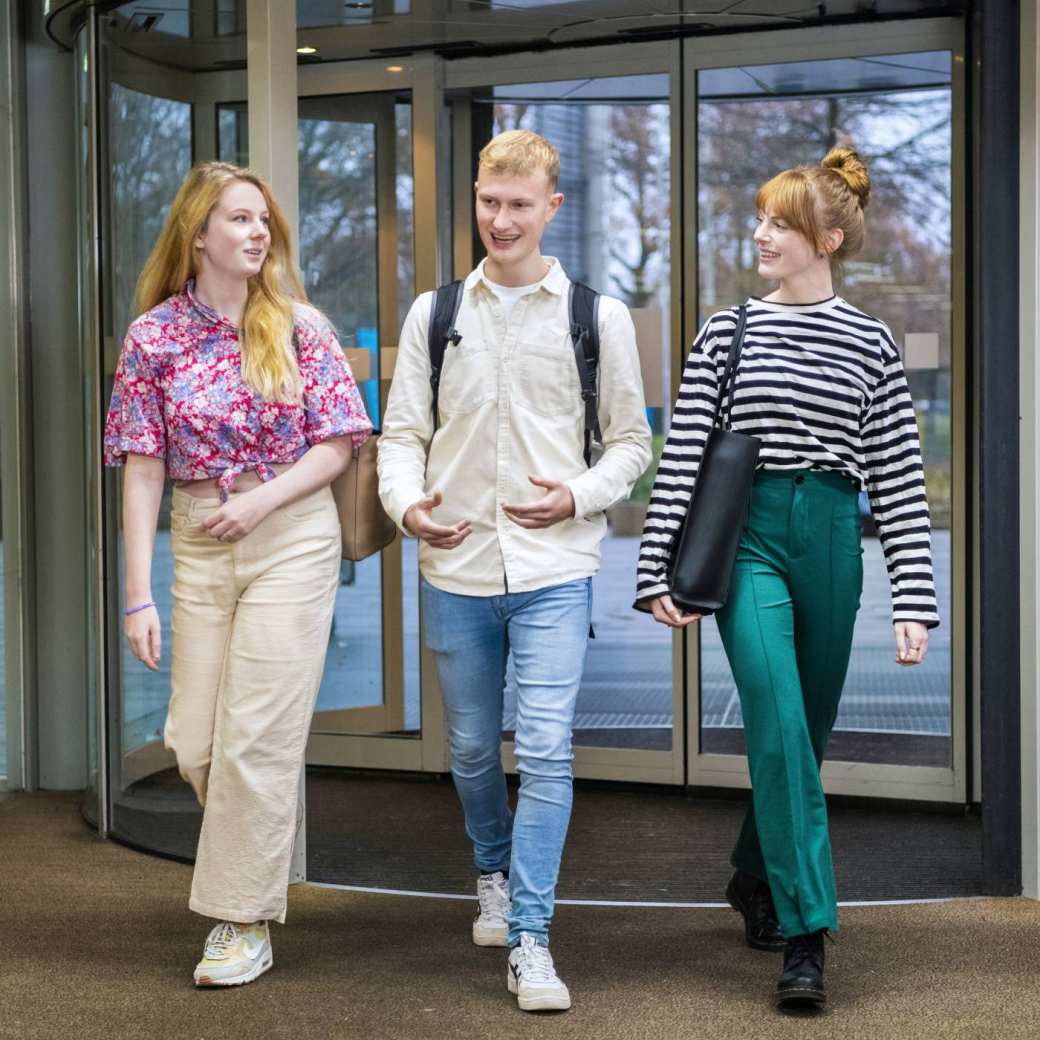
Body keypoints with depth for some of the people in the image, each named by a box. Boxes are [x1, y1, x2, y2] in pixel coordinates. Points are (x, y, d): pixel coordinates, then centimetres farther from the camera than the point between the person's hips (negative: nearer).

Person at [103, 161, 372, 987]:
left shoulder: (300, 326, -1)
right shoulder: (154, 336, 0)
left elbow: (337, 447, 0)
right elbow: (143, 469, -3)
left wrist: (261, 500, -15)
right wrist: (139, 594, -7)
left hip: (294, 539, -2)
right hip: (199, 547, 2)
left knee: (256, 737, -3)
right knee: (195, 742, 3)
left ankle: (246, 920, 9)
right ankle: (260, 853, 32)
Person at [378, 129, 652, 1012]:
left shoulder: (597, 316, 2)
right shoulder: (435, 312, 7)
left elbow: (632, 440, 8)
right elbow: (403, 431, 8)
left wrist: (581, 495, -10)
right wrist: (407, 501, -12)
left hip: (554, 572, -3)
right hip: (456, 572, 3)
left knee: (545, 751, -11)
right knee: (472, 750, 15)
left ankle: (530, 940, -5)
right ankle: (497, 876, 41)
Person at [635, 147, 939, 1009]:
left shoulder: (869, 342, 6)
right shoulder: (725, 332, 5)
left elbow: (899, 481, 3)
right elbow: (682, 457, 2)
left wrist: (915, 599, -2)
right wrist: (658, 572, -5)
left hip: (830, 540, 2)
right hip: (746, 535, -1)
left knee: (806, 730, 11)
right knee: (779, 722, -16)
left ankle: (756, 878, 36)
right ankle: (804, 934, -15)